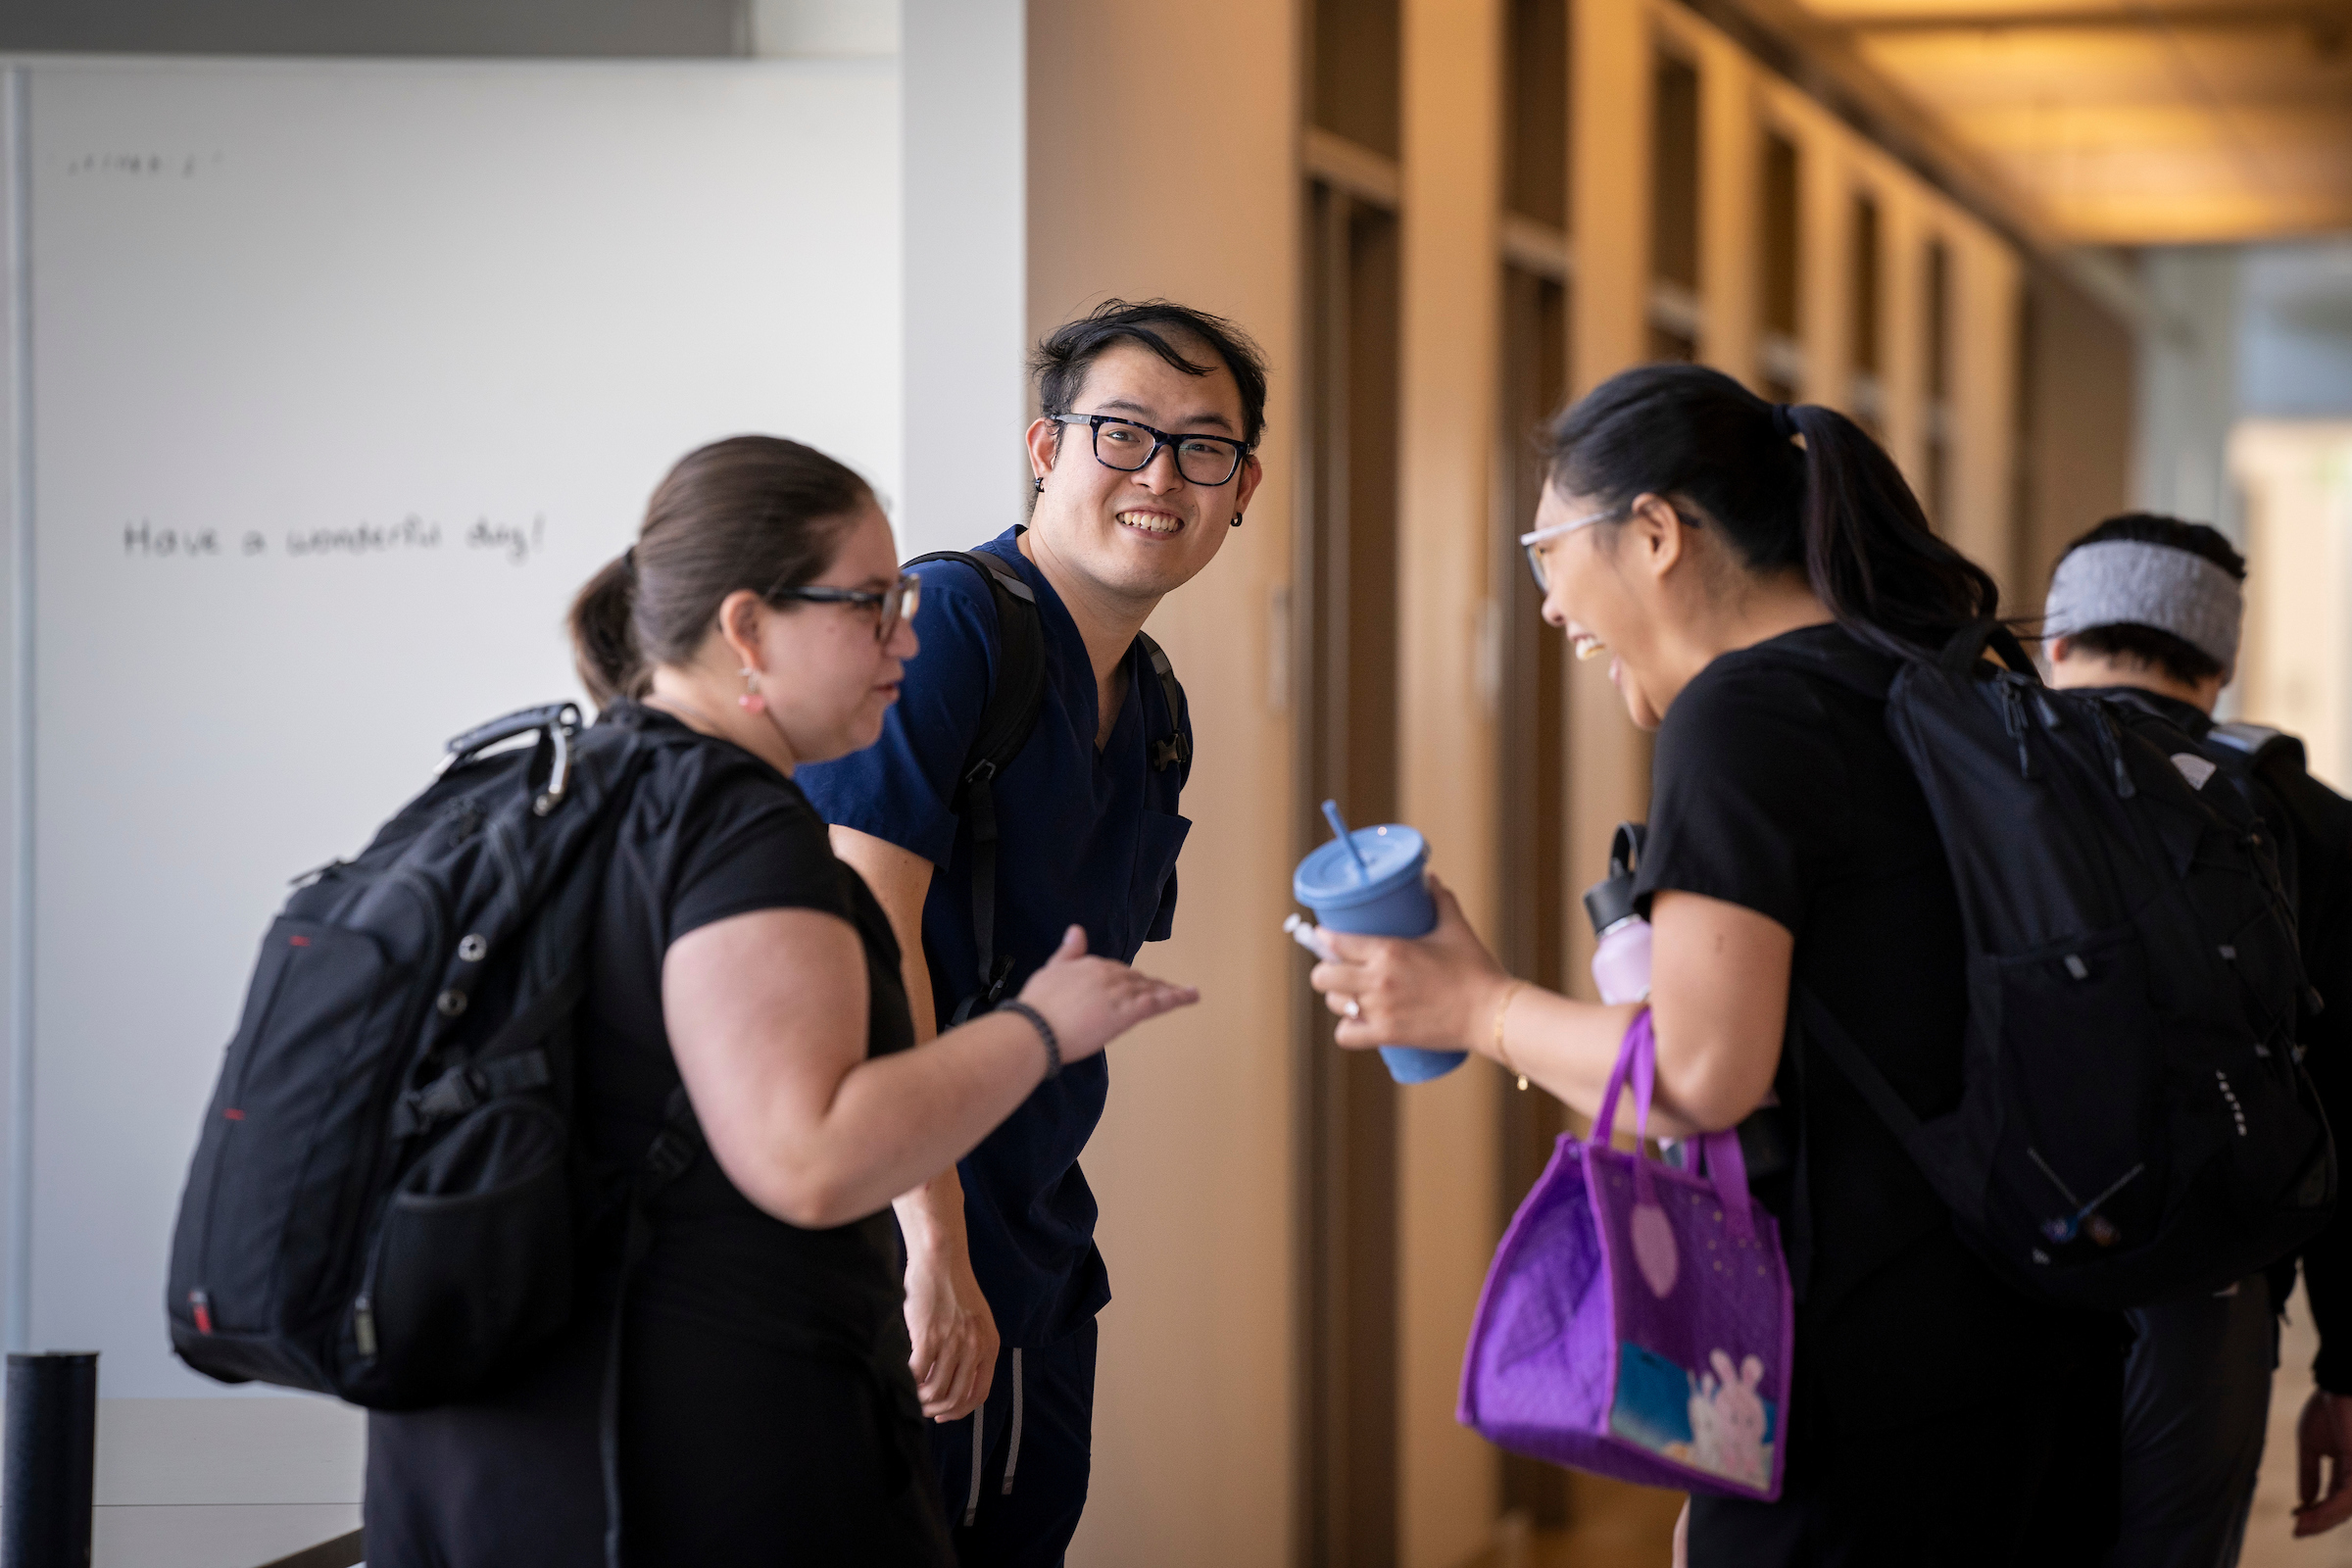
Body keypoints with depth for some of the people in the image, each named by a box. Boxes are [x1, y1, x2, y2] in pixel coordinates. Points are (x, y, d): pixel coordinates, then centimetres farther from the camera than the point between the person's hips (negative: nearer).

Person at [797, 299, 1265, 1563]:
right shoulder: (941, 623, -13)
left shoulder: (1158, 717, 14)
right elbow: (867, 926, -21)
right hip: (901, 1259, -8)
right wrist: (934, 1244, -25)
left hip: (1038, 1264, 8)